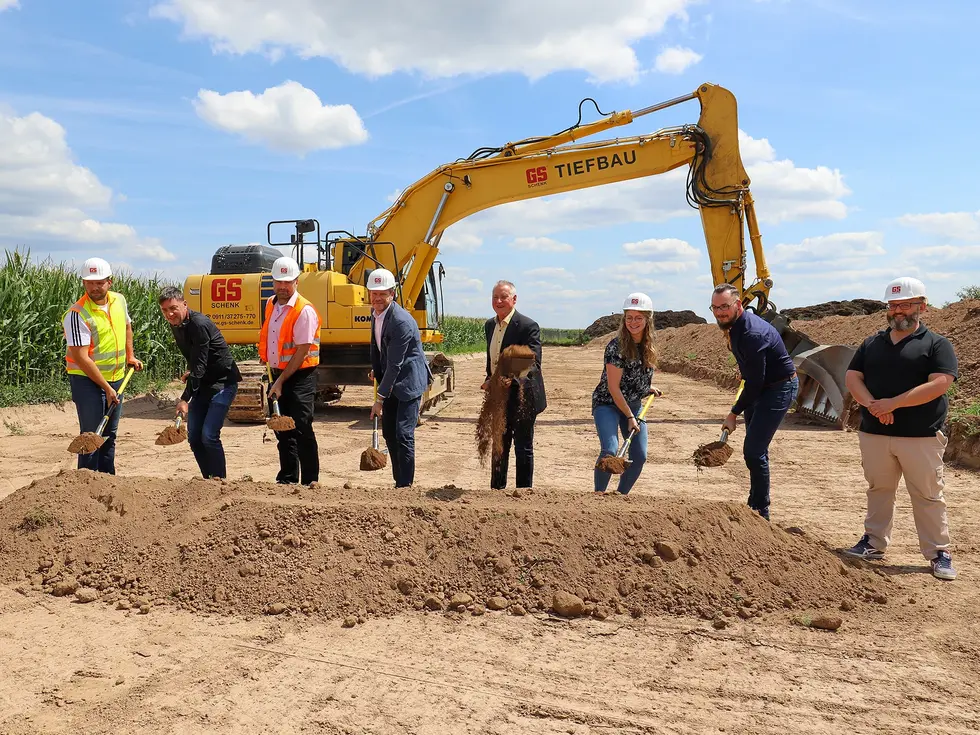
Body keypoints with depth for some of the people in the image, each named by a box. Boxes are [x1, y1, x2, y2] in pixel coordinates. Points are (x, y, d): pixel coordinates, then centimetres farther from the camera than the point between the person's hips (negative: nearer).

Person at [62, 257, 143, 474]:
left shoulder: (119, 301, 1)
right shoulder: (77, 314, -20)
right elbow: (81, 359, -22)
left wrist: (130, 356, 15)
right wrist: (106, 388, -20)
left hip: (116, 378, 7)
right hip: (87, 380, -7)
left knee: (110, 434, 16)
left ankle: (108, 479, 28)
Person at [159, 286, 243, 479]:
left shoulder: (199, 324, -22)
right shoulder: (176, 325, 5)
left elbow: (199, 365, -26)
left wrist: (185, 398, -29)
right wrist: (191, 371, 14)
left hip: (223, 382, -9)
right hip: (202, 383, 9)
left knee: (209, 436, -16)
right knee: (194, 437, 6)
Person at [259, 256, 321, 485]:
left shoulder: (304, 310, -15)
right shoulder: (270, 305, 10)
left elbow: (302, 352, -18)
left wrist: (281, 380, -18)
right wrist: (274, 377, 15)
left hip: (300, 376, -8)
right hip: (278, 373, 8)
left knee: (302, 430, -7)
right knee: (282, 431, 13)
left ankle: (310, 482, 1)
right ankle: (287, 479, 24)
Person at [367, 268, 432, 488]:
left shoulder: (401, 321, -25)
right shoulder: (375, 313, 3)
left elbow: (395, 364, -25)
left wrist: (380, 399, -23)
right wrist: (375, 369, 11)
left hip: (408, 381, -9)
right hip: (389, 380, 9)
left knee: (403, 435, -12)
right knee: (389, 434, 12)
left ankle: (405, 485, -3)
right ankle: (399, 482, 23)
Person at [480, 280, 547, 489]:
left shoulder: (528, 326, -16)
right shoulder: (489, 325, 7)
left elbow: (533, 364, -24)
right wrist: (490, 381, 7)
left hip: (521, 399, -7)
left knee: (523, 450, 6)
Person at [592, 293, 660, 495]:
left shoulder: (648, 346, 0)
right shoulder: (616, 347, -21)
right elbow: (613, 387, -19)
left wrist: (648, 387, 4)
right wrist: (629, 417, -17)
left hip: (634, 405, 7)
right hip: (607, 404, -6)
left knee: (639, 456, 3)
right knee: (610, 450, -23)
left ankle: (620, 496, 21)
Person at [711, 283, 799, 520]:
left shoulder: (752, 334, -28)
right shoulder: (734, 325, 2)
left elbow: (754, 382, -26)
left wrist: (734, 413, -20)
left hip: (779, 388, -10)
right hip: (761, 387, 10)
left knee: (753, 451, -13)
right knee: (755, 450, 17)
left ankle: (761, 512, -4)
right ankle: (755, 504, 30)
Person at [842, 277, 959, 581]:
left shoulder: (936, 344, -1)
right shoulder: (872, 344, 13)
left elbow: (939, 384, -15)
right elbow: (852, 377, 4)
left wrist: (892, 403, -19)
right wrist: (872, 405, -15)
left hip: (922, 436, -4)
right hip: (874, 434, 4)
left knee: (928, 496, 3)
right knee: (878, 490, 14)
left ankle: (939, 553, 15)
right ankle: (874, 543, 26)